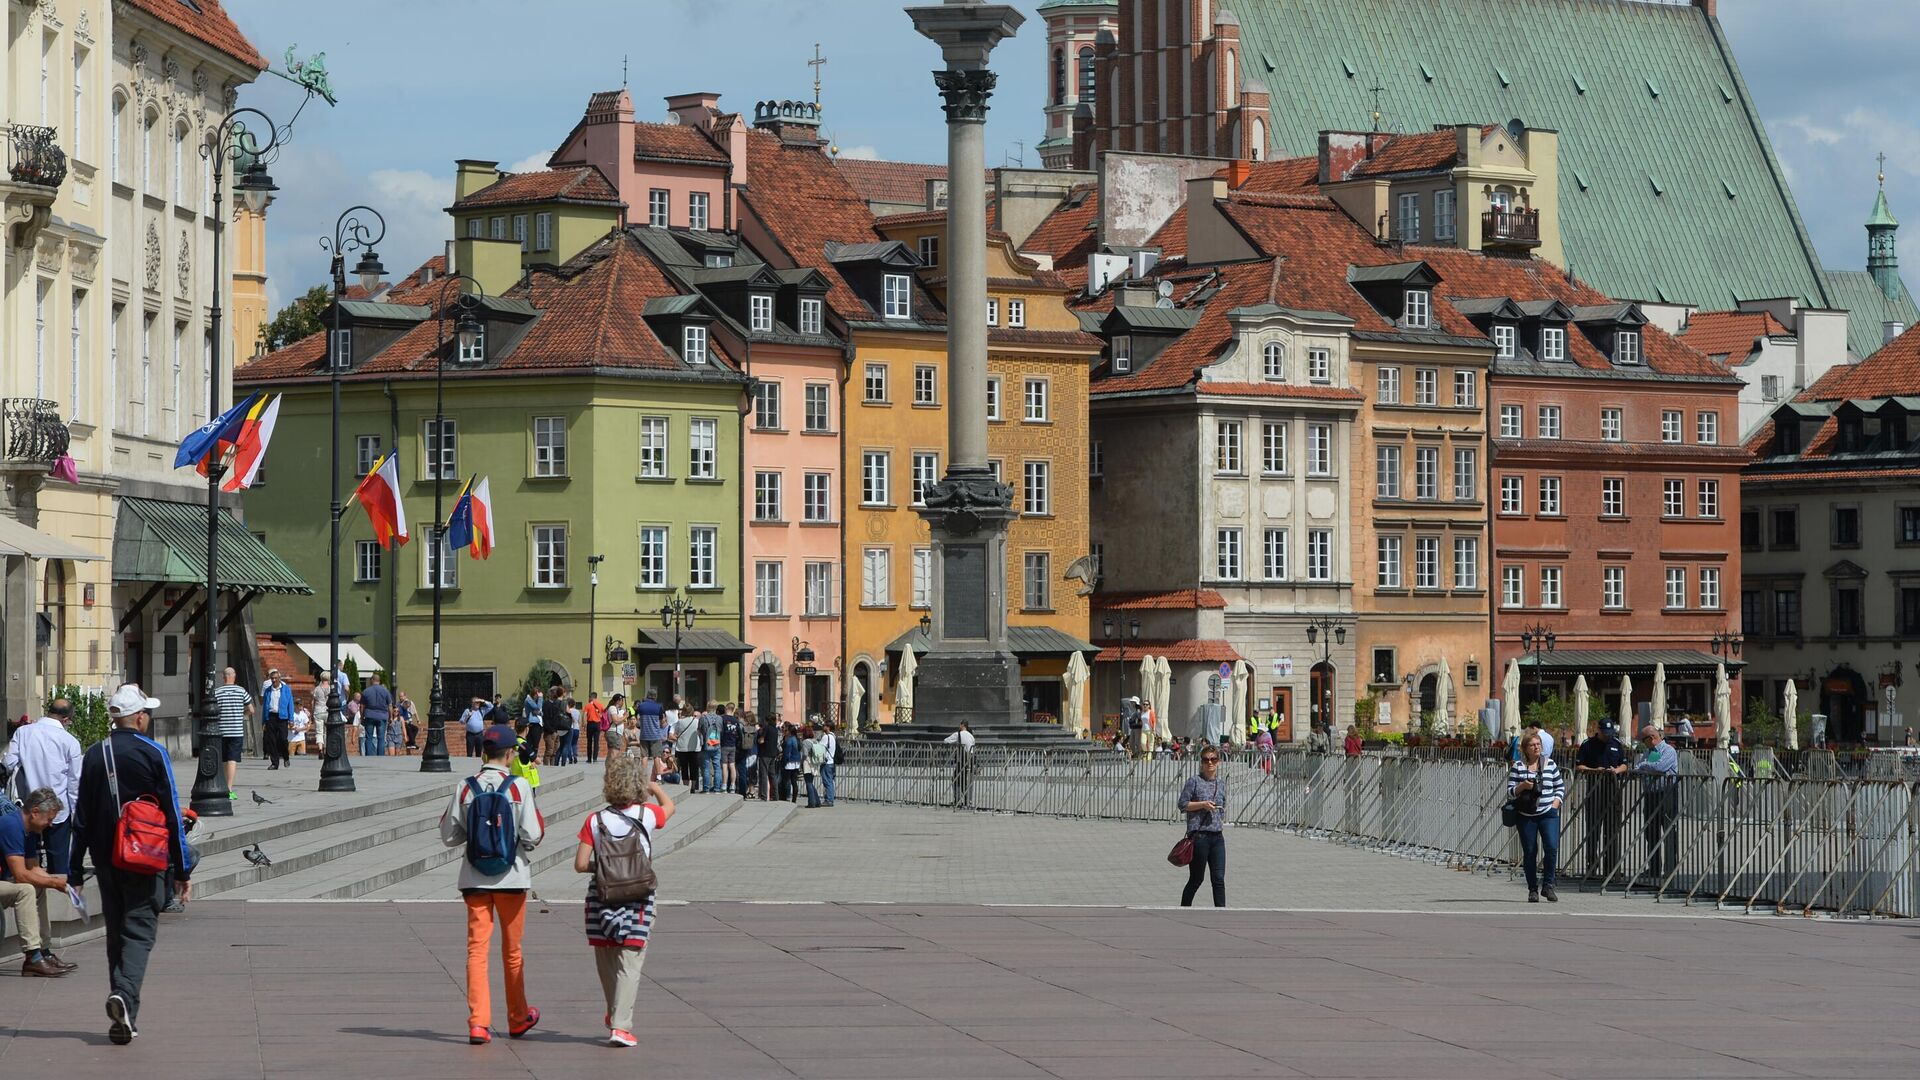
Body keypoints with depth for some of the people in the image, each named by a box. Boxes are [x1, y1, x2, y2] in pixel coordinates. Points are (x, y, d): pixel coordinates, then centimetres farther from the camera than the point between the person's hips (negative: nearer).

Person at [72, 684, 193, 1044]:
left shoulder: (94, 755, 5)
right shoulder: (153, 754, -8)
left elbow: (81, 816, 8)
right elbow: (172, 815, -6)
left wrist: (75, 867, 13)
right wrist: (182, 869, -2)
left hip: (105, 861, 4)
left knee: (116, 932, 13)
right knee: (139, 931, -3)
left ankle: (123, 1018, 14)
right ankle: (125, 996, -27)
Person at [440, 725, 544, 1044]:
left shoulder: (465, 787, -2)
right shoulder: (520, 787, -9)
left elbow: (450, 837, 2)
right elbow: (532, 836, -11)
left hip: (474, 878, 1)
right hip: (511, 876, -1)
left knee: (477, 948, 2)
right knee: (512, 950, 13)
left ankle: (478, 1021, -11)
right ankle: (518, 1018, 28)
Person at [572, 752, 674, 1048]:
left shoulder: (595, 820, -4)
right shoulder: (647, 815, -5)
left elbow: (580, 865, -7)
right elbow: (669, 806, 20)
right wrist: (650, 783, 36)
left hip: (601, 896, 2)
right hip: (637, 900, -2)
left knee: (606, 960, 18)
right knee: (630, 964, -2)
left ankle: (615, 1015, 34)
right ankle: (620, 1025, -11)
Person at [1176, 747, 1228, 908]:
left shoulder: (1221, 782, 12)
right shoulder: (1194, 781, -3)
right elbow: (1182, 804, -5)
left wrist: (1222, 825, 15)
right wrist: (1202, 804, -15)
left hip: (1217, 836, 4)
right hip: (1198, 836, -4)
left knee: (1219, 879, -3)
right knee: (1196, 878, 3)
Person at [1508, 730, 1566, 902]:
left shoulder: (1550, 764, 7)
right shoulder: (1517, 767, 2)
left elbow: (1560, 787, 12)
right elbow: (1510, 792, 1)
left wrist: (1555, 804, -1)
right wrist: (1522, 786, -16)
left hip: (1548, 814, 0)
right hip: (1526, 816, 0)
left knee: (1551, 848, -15)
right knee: (1529, 852, 1)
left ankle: (1547, 885, -1)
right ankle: (1533, 890, 12)